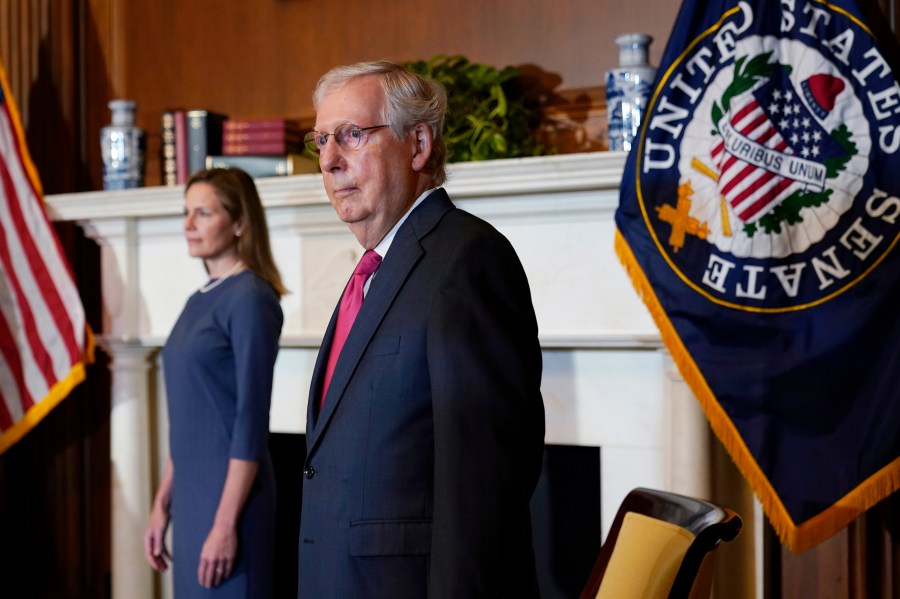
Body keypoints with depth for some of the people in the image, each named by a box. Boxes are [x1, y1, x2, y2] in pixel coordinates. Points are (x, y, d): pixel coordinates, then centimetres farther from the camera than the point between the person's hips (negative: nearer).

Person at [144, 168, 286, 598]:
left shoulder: (250, 298, -12)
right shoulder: (199, 301, 13)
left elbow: (251, 422, -17)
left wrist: (226, 524, -19)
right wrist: (162, 505, 15)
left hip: (231, 494, -8)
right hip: (191, 493, 8)